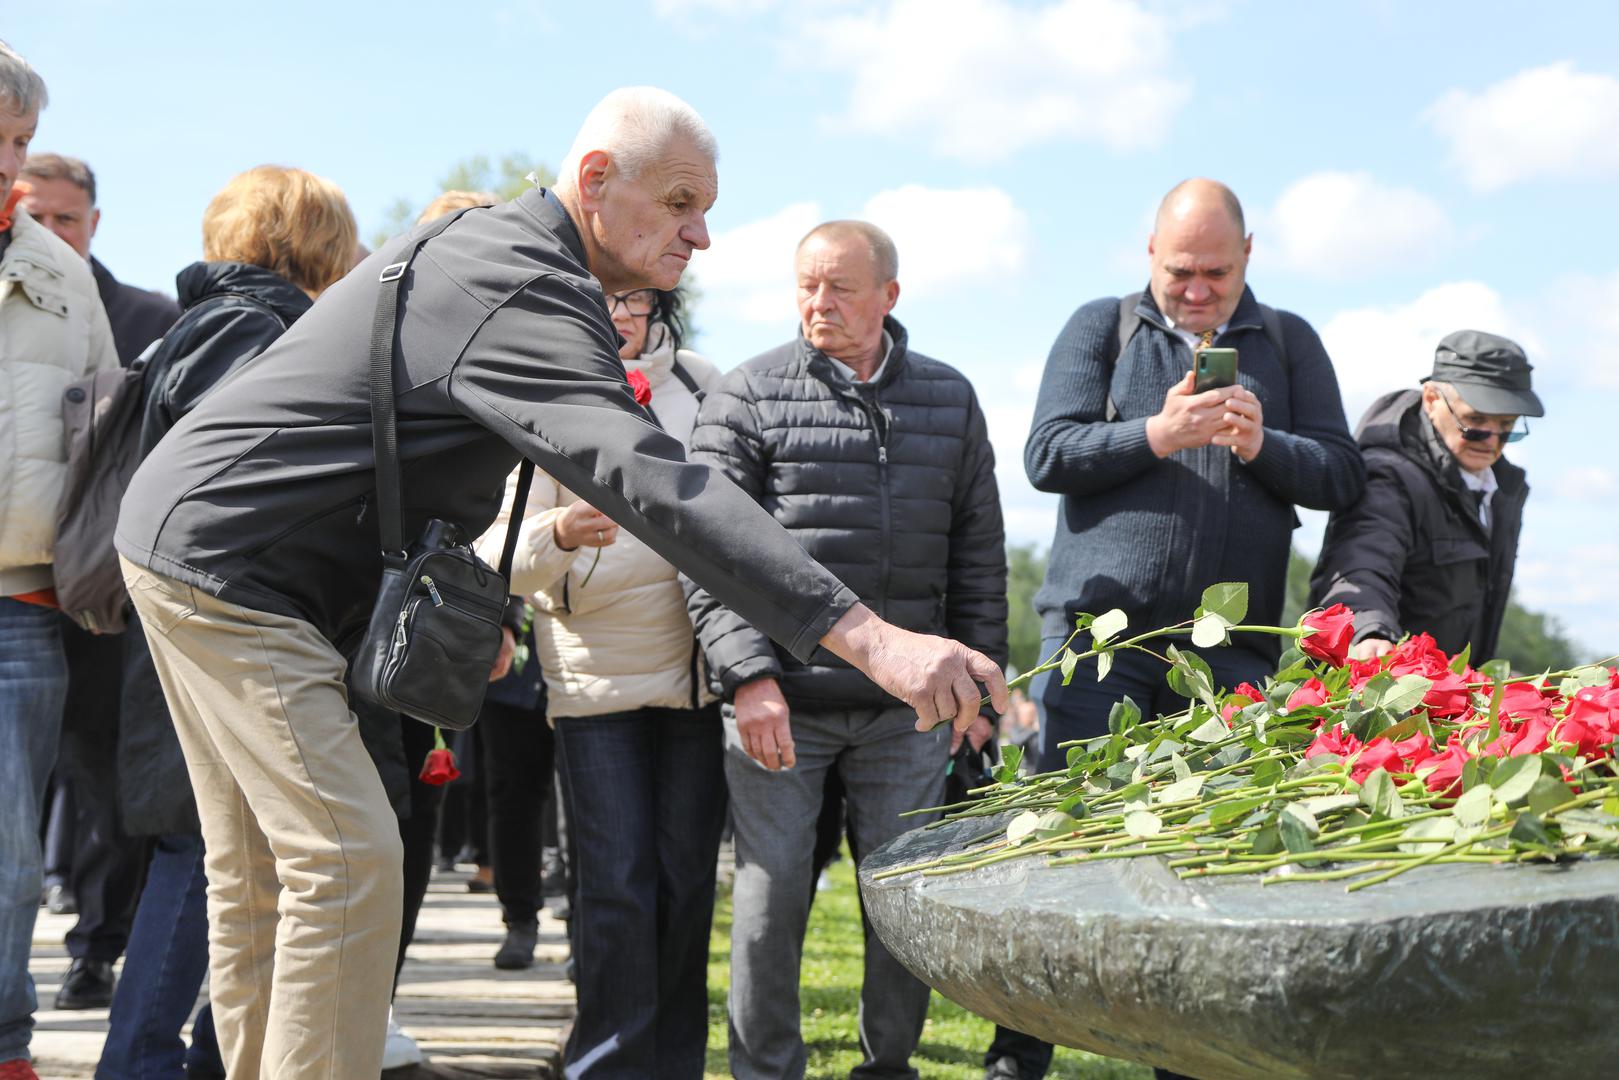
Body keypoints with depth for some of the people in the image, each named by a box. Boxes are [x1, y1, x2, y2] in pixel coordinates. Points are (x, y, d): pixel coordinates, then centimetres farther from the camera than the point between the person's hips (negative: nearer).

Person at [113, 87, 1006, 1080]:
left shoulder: (483, 242, 11)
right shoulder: (524, 289, -23)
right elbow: (651, 482, -38)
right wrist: (869, 635, -44)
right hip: (221, 561, -11)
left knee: (260, 872, 13)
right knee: (348, 858, -14)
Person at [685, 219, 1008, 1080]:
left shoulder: (950, 401, 12)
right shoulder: (748, 396, 2)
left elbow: (979, 557, 14)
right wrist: (749, 676, -14)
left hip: (906, 708, 3)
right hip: (782, 699, -3)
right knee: (772, 893, 1)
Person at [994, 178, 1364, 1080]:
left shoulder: (1288, 344, 15)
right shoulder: (1101, 328, 10)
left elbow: (1344, 477, 9)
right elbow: (1049, 455, 0)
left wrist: (1261, 444, -9)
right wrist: (1158, 434, -13)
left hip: (1231, 648, 2)